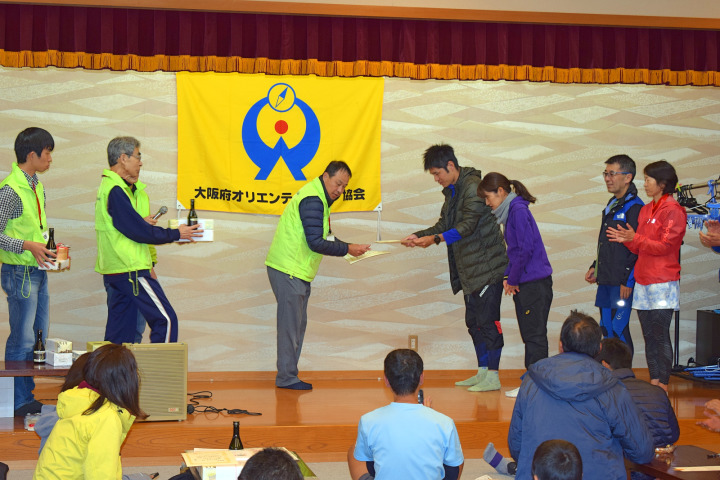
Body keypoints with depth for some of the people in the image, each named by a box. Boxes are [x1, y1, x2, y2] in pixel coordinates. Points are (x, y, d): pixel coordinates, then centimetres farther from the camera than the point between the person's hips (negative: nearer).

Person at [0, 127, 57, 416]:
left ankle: (31, 397, 21)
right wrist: (28, 246, -23)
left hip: (38, 271, 9)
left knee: (39, 337, 13)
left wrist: (51, 249, 8)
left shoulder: (37, 187, 11)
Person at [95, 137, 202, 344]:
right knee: (166, 319, -8)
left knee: (120, 330, 10)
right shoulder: (116, 190, -15)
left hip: (112, 272, 10)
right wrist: (176, 234, -7)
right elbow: (139, 231, -15)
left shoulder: (107, 186, 17)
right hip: (131, 271, -10)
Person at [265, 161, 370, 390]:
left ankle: (288, 375, 18)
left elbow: (324, 236, 20)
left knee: (297, 324, 13)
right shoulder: (312, 200, -18)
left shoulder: (319, 198, 16)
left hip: (297, 272, 11)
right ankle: (286, 378, 0)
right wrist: (347, 249, -16)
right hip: (289, 270, -11)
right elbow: (316, 243, -23)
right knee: (290, 325, -6)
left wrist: (347, 247, 6)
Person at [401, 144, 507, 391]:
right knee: (473, 322, 14)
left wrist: (436, 239, -28)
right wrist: (418, 236, 5)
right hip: (469, 269, 10)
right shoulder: (452, 191, 15)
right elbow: (445, 224, 18)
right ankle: (482, 372, 22)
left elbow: (467, 226, -22)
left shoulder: (473, 186, -16)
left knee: (488, 321, -6)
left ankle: (492, 376, -1)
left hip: (487, 267, -10)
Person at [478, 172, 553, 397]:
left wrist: (513, 279, -10)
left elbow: (526, 248, -18)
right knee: (529, 335, 12)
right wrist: (508, 277, 7)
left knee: (534, 335, -5)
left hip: (535, 283, -10)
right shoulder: (512, 211, 16)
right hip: (525, 283, 10)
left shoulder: (518, 210, -13)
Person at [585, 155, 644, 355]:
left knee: (619, 330, -10)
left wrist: (628, 281, -18)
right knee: (607, 329, 12)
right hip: (606, 281, 9)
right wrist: (595, 267, 18)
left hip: (622, 284, -9)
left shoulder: (634, 207, -12)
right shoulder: (612, 205, 17)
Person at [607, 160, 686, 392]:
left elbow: (665, 246, -14)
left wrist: (635, 239, -18)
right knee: (649, 336, 9)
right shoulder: (646, 210, 17)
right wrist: (626, 239, -1)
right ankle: (654, 383, 15)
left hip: (663, 283, -8)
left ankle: (663, 385, -2)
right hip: (643, 282, 8)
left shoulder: (673, 210, -8)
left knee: (660, 335, -7)